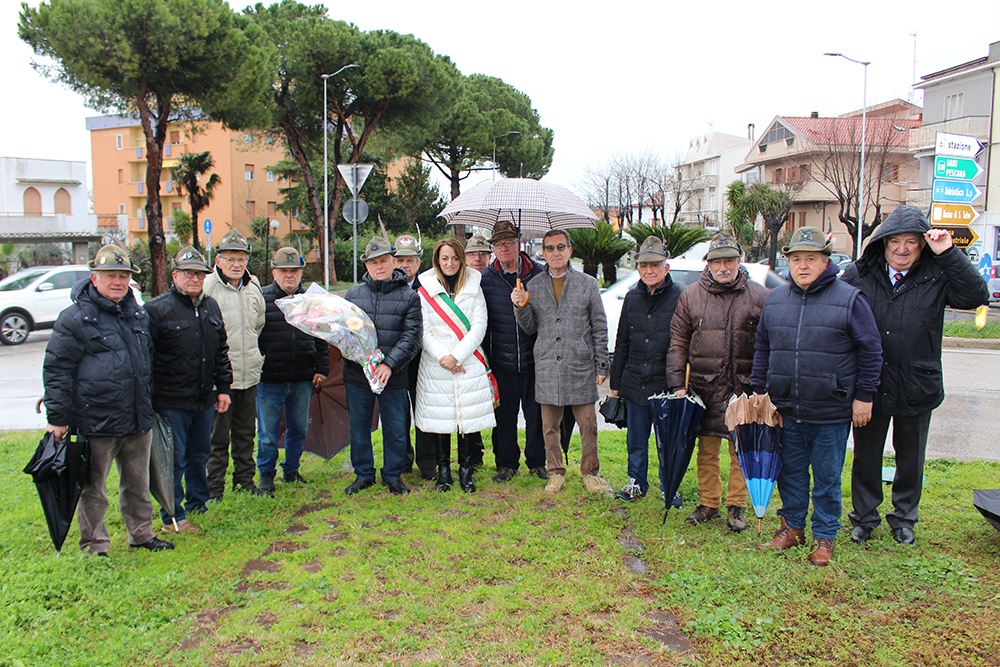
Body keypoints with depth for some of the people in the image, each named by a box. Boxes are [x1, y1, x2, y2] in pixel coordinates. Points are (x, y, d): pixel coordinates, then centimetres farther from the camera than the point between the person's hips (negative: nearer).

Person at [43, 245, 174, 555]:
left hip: (138, 423, 6)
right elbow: (56, 371, -8)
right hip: (96, 423, -6)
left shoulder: (138, 314, 11)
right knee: (93, 489, 7)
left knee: (138, 483, 18)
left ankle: (141, 533, 33)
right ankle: (94, 547, 21)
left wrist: (149, 407, 25)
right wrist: (58, 418, -10)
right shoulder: (74, 319, -9)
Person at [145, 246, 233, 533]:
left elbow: (221, 351, 18)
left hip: (204, 400, 6)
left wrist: (223, 387, 14)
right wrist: (148, 400, -11)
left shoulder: (211, 306, 10)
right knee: (174, 459, 2)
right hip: (171, 402, -6)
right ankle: (172, 517, 16)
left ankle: (197, 506, 33)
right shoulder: (157, 309, -10)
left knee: (201, 454, 17)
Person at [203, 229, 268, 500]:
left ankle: (245, 481, 27)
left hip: (249, 375, 6)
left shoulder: (254, 288, 10)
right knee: (217, 436, 1)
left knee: (246, 434, 15)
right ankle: (214, 489, 13)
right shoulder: (207, 288, -10)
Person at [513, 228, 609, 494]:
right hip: (547, 369, 2)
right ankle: (556, 473, 25)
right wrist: (521, 306, -9)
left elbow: (599, 329, 5)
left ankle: (590, 472, 22)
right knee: (550, 426, 8)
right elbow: (531, 328, 10)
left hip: (580, 367, -1)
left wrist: (601, 367, 1)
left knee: (588, 425, 4)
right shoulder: (534, 286, 8)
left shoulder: (588, 284, 3)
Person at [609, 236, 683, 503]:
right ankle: (637, 483, 30)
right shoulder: (632, 298, 9)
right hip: (634, 382, 4)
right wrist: (615, 383, 13)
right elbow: (622, 344, 15)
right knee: (636, 439, 14)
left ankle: (668, 486, 25)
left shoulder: (679, 297, -5)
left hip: (666, 385, -4)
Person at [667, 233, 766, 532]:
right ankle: (708, 503, 23)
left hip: (744, 388, -1)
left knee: (741, 450, 5)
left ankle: (737, 507, 20)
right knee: (706, 451, 8)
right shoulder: (691, 296, 5)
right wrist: (677, 383, 0)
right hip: (704, 387, 1)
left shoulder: (759, 296, 3)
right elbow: (678, 342, 6)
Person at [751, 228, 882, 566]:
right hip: (786, 411, 4)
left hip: (831, 413, -3)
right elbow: (762, 348, 15)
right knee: (790, 472, 15)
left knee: (827, 478, 8)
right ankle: (792, 526, 32)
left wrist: (863, 396, -4)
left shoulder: (849, 300, -5)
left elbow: (870, 351, -2)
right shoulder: (775, 300, 7)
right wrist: (758, 390, 11)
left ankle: (824, 537, 24)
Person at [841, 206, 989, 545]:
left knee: (911, 458, 16)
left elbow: (977, 296, -15)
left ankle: (903, 518, 36)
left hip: (917, 386, 0)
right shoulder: (858, 274, -3)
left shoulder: (937, 276, -3)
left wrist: (949, 254, -22)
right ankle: (864, 517, 30)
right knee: (866, 455, 12)